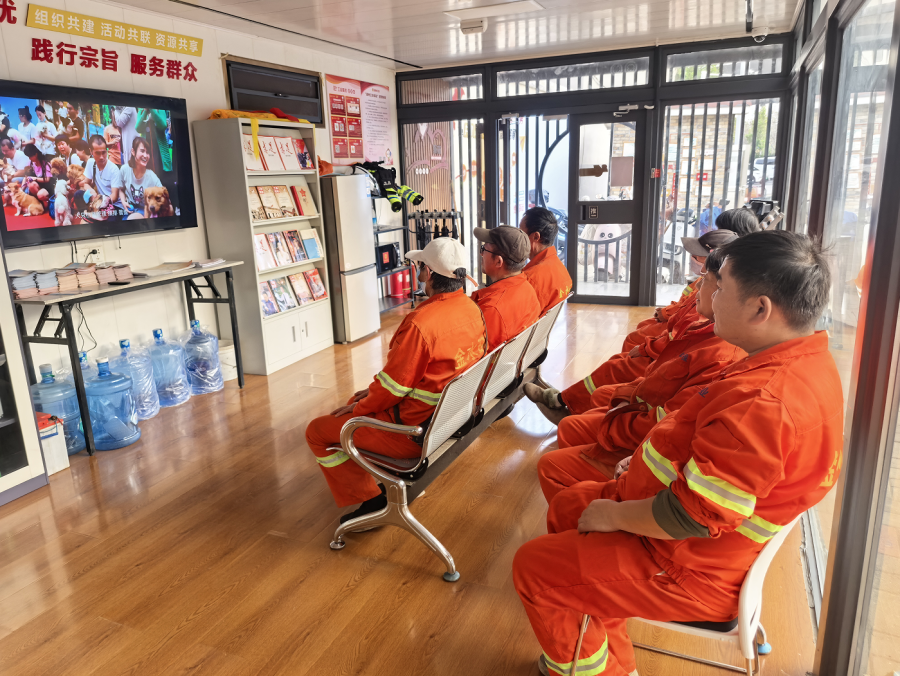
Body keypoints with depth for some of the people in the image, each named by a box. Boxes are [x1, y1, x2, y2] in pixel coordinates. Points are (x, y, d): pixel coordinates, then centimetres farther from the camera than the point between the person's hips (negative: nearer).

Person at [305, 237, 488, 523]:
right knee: (358, 400, 28)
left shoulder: (420, 323, -29)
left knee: (317, 431, 5)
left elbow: (393, 386, -20)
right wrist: (373, 392, 10)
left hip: (418, 432, -9)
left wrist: (358, 408, 0)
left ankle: (369, 500, 7)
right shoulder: (472, 309, -1)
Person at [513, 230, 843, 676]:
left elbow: (691, 517, -30)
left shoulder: (764, 401, -33)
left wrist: (615, 514, -14)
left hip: (692, 570, -10)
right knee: (567, 507, 19)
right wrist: (650, 464, 8)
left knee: (533, 568, -4)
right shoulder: (808, 363, 1)